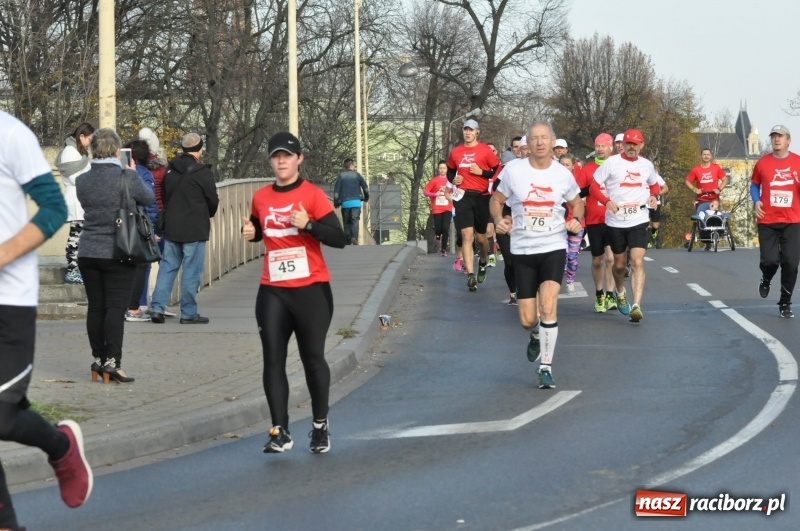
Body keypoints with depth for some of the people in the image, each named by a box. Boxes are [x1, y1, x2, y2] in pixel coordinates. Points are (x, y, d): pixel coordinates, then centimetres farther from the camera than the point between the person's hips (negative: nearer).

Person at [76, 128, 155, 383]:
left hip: (88, 253, 4)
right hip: (117, 254, -4)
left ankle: (98, 359, 15)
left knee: (95, 307, 10)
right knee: (115, 307, -3)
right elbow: (149, 198, 4)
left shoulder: (83, 181, 1)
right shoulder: (127, 177, -12)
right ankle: (112, 362, -9)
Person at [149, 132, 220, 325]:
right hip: (195, 229, -5)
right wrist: (206, 215, 18)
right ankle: (189, 313, 1)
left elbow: (164, 197, 14)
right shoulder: (202, 172, -11)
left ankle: (157, 307, 3)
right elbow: (213, 201, -3)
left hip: (171, 228, 5)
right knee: (191, 271, 0)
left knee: (167, 267, 10)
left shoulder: (170, 170, 7)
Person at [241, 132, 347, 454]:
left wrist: (308, 224, -25)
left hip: (311, 290, -4)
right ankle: (280, 432, 2)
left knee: (313, 358, 4)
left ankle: (320, 427, 19)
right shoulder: (261, 198, 7)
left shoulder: (312, 195, -7)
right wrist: (250, 233, 2)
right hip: (272, 291, 4)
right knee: (273, 360, -2)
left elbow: (339, 239, -12)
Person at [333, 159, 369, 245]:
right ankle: (354, 237, -30)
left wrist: (336, 203, 8)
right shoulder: (356, 175, 6)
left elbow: (336, 190, 1)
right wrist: (366, 197, 25)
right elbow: (365, 187, 8)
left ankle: (348, 242, 5)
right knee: (355, 221, -6)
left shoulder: (340, 176, 7)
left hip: (345, 203, 1)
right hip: (356, 202, -1)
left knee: (346, 223, 9)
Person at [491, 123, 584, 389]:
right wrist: (498, 220, -13)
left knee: (548, 305, -21)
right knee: (527, 320, 2)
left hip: (553, 247, -1)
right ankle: (535, 336, 42)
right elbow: (496, 199, 8)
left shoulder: (563, 174, -1)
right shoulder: (513, 170, -5)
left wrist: (576, 219, -6)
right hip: (523, 249, 1)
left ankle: (546, 366, -8)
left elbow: (576, 202, 16)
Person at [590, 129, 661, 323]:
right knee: (619, 264, 13)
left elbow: (654, 184, 25)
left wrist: (653, 196, 3)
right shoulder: (611, 163, -4)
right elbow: (594, 187, -4)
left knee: (637, 262, -15)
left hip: (639, 221, 1)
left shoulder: (647, 165, 6)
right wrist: (607, 201, -21)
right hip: (616, 221, -1)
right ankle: (619, 292, 44)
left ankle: (636, 306, -19)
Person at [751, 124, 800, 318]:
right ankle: (765, 281, 29)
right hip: (767, 222, 0)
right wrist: (756, 201, -1)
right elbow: (755, 184, 16)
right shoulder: (762, 163, 2)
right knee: (770, 260, -9)